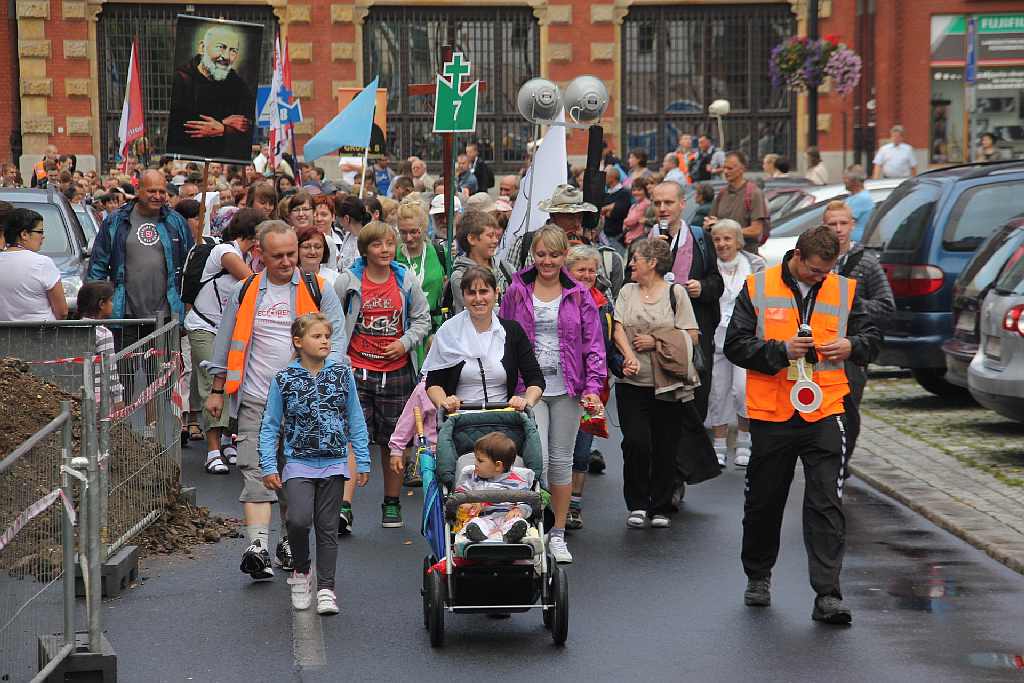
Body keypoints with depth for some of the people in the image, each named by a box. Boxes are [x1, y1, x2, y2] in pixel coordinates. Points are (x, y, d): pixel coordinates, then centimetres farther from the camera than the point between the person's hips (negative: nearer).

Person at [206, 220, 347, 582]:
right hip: (256, 399, 0)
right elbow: (225, 342, 16)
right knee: (256, 470, -12)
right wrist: (217, 390, 14)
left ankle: (290, 542, 22)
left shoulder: (318, 291, 4)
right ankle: (258, 545, -21)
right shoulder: (244, 292, 8)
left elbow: (336, 338, 4)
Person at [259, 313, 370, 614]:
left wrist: (362, 462, 5)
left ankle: (326, 588, 15)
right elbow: (270, 426, 2)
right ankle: (300, 571, 7)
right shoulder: (284, 380, -3)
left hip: (333, 464, 2)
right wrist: (268, 467, -3)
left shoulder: (342, 374, 2)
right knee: (298, 520, -19)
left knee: (327, 527, 6)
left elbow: (356, 420, 8)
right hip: (299, 464, -2)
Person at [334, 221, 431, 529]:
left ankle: (392, 504, 22)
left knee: (394, 441, 9)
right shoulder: (348, 281, -3)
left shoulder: (406, 281, 3)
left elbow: (422, 319, 11)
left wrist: (405, 343, -6)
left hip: (396, 371, 2)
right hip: (357, 371, -2)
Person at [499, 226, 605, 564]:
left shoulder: (579, 295, 5)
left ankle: (558, 535, 18)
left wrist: (593, 387, -6)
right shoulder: (516, 292, 3)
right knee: (537, 458, -13)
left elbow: (594, 344, 4)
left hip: (567, 388, 1)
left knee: (561, 460, 8)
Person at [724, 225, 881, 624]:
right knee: (764, 501, 13)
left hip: (824, 414, 0)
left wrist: (851, 346, -10)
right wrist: (782, 350, -17)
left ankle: (827, 595, -9)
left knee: (826, 505, -7)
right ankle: (757, 576, 35)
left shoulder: (844, 290, 5)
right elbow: (735, 345, -4)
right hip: (771, 414, 0)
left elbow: (872, 337, 13)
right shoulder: (758, 288, -1)